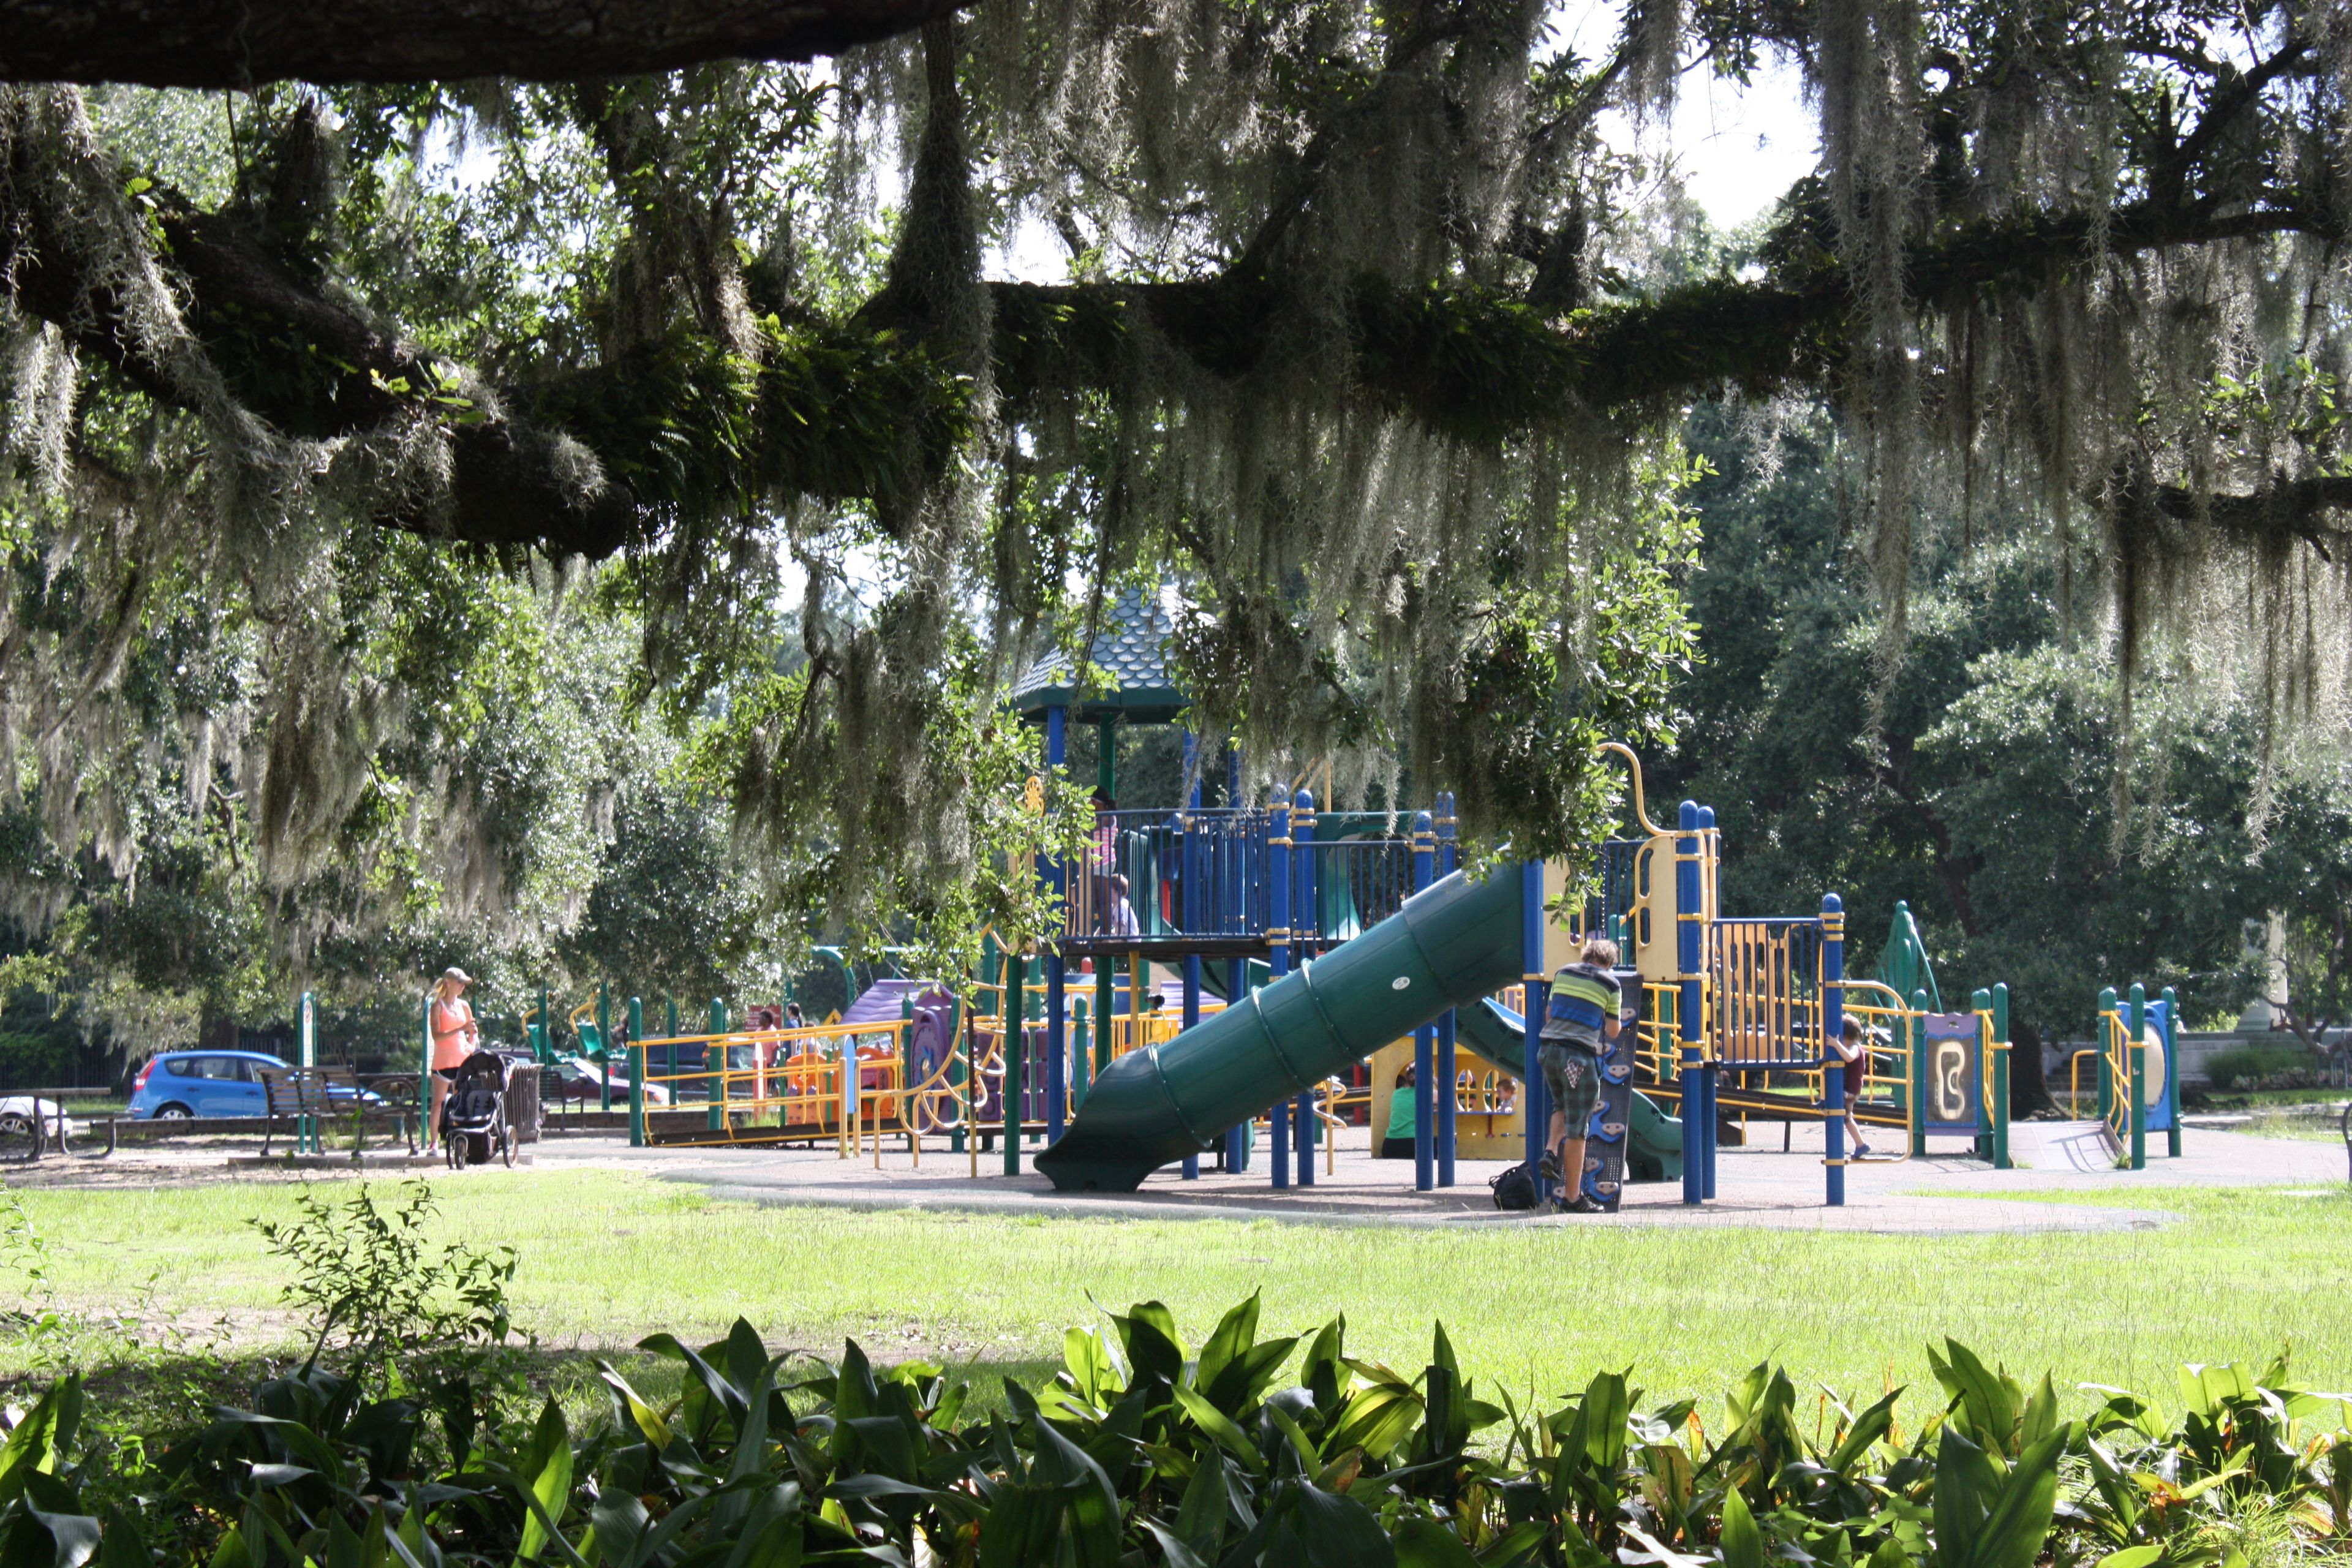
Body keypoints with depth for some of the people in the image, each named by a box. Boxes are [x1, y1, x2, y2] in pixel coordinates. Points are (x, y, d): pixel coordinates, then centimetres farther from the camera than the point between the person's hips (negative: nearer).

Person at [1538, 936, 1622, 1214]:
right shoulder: (1610, 983, 2)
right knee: (1577, 1128, 1)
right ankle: (1572, 1197, 3)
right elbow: (1613, 1032, 8)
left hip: (1547, 1048, 5)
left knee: (1562, 1106, 30)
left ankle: (1551, 1152, 6)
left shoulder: (1563, 972, 14)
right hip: (1579, 1056, -5)